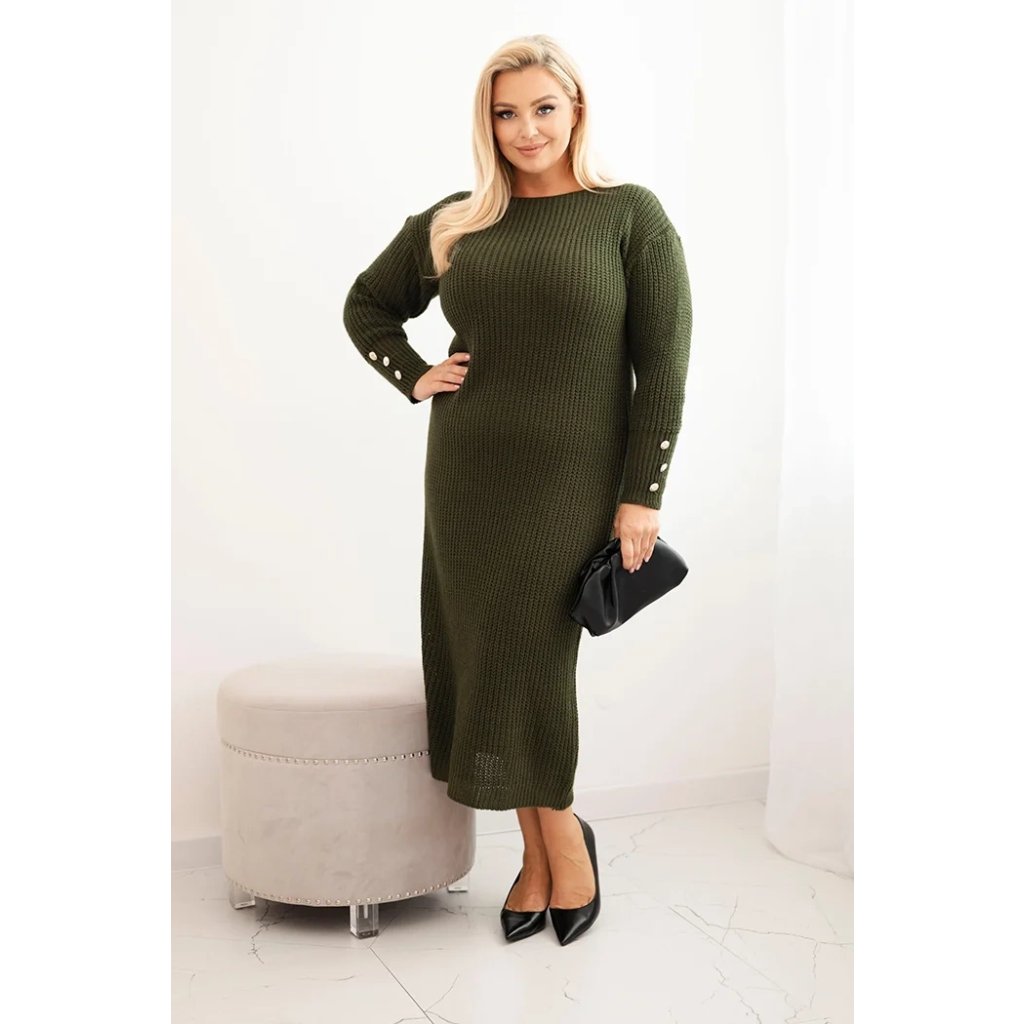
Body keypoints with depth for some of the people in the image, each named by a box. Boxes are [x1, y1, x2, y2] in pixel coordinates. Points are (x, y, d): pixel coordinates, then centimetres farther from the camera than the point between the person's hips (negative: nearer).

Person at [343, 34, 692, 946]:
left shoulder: (631, 214, -2)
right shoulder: (452, 224, 8)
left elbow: (664, 365, -6)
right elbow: (367, 303, 22)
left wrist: (642, 496, -11)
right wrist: (413, 376, 5)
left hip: (571, 478, -4)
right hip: (467, 476, 4)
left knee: (528, 663, -3)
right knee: (483, 662, 6)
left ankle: (561, 842, 22)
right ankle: (544, 851, 24)